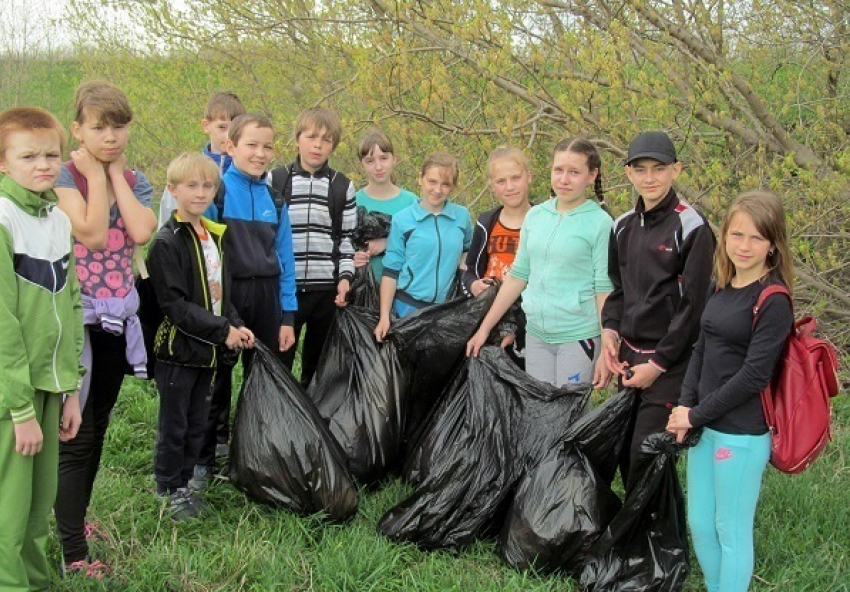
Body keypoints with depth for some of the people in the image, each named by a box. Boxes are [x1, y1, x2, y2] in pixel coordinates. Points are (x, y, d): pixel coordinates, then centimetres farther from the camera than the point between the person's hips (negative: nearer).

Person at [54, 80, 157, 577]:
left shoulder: (136, 181, 6)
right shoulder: (63, 177, -9)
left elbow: (141, 232, -14)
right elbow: (92, 235, -23)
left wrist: (116, 172, -9)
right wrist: (96, 174, -15)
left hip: (118, 318, 6)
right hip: (75, 316, -6)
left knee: (98, 429, 16)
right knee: (76, 436, -6)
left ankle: (76, 518, 32)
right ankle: (74, 554, -2)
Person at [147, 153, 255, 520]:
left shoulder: (214, 237, 12)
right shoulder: (167, 242, -14)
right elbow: (174, 304, -20)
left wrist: (237, 324, 1)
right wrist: (223, 330, -20)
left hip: (208, 349, 7)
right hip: (178, 349, -7)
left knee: (198, 424, 16)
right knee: (174, 426, 4)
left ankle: (184, 482, 29)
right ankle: (169, 490, 18)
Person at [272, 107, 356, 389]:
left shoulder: (343, 187, 6)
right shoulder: (275, 181, 2)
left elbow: (348, 238, 9)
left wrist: (345, 276, -4)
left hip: (326, 290, 1)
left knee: (318, 366, 11)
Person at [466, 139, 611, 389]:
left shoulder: (599, 223, -7)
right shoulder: (535, 216, 8)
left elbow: (605, 289, -7)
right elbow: (518, 275, 14)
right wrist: (484, 328, 13)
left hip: (578, 336, -5)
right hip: (536, 334, 5)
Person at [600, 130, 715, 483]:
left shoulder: (691, 227, -11)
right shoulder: (623, 227, 10)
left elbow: (694, 304, -13)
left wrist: (658, 363, -13)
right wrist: (610, 329, 1)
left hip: (670, 364, -6)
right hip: (629, 356, 7)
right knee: (624, 454, 11)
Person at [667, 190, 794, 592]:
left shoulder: (773, 300, -16)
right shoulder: (721, 288, 7)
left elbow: (754, 375, -18)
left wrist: (697, 415, -13)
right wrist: (685, 406, -2)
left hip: (743, 433, -7)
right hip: (705, 425, 8)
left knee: (732, 532, 5)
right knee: (699, 525, 17)